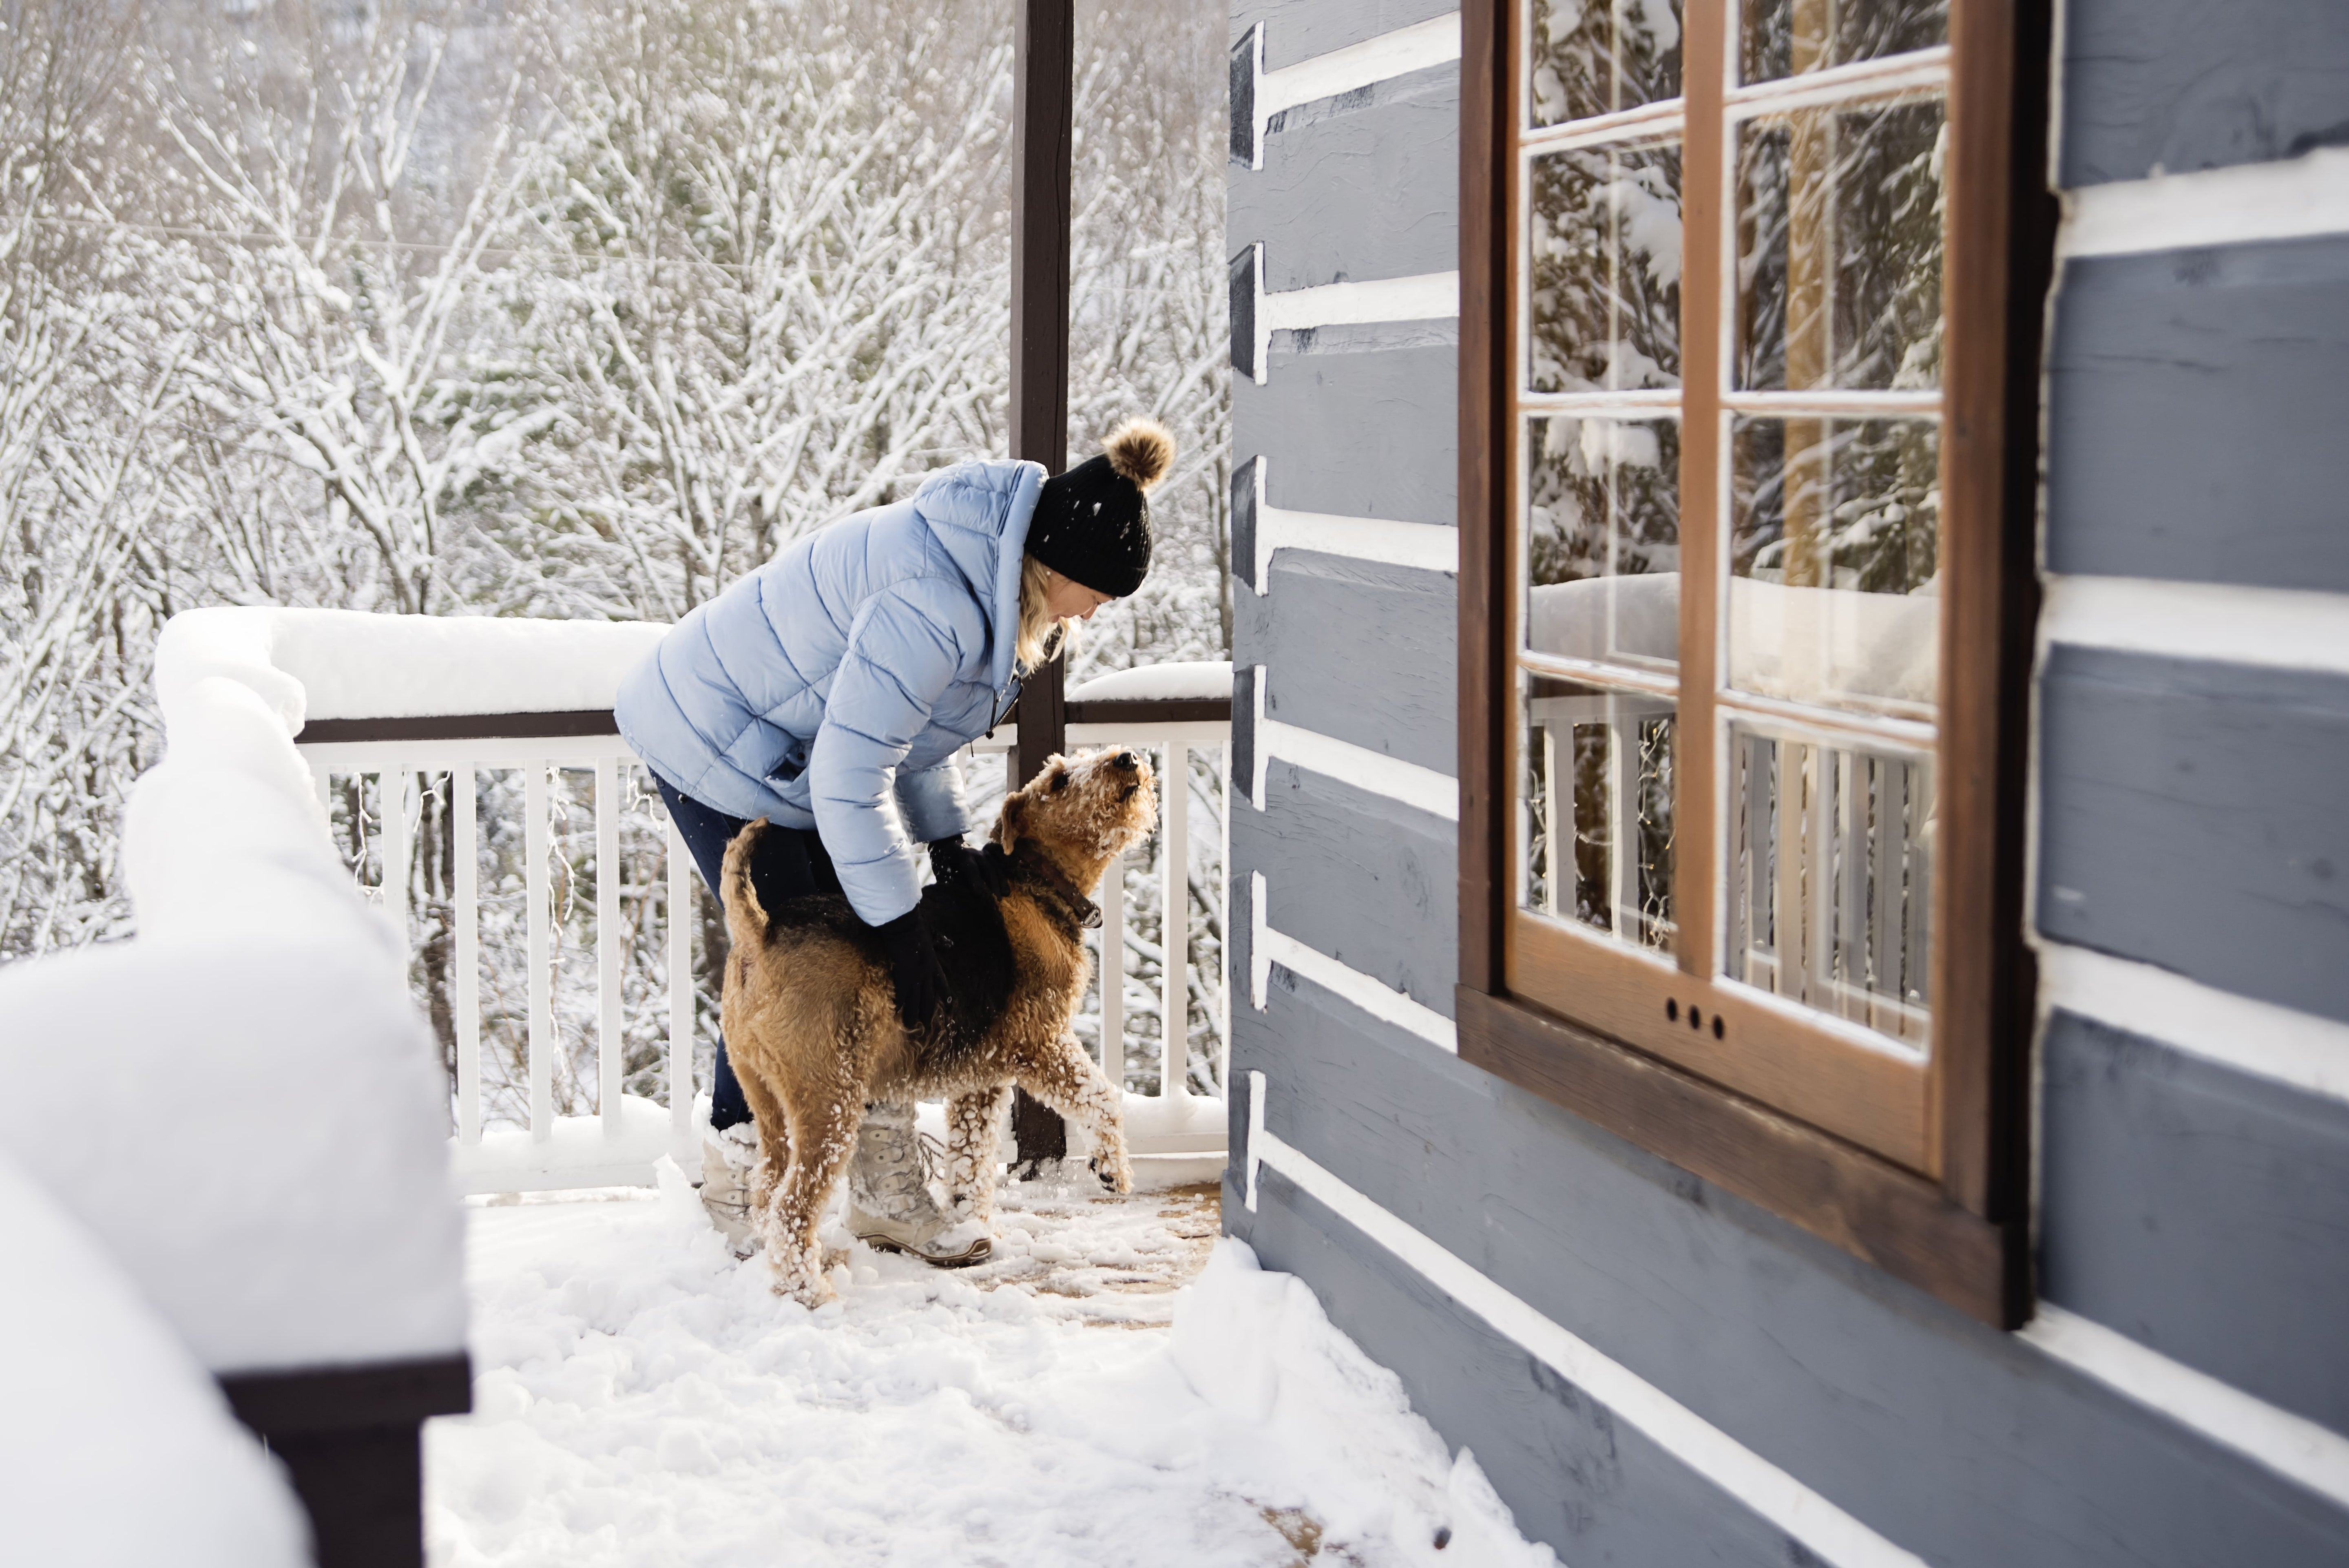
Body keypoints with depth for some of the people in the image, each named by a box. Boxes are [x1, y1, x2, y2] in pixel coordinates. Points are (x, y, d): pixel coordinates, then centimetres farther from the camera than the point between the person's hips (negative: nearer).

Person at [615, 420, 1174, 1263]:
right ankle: (735, 1179, 13)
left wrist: (945, 841, 3)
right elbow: (848, 773, -33)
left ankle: (890, 1192, 13)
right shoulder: (937, 602, -35)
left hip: (780, 743, 10)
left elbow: (913, 717, 11)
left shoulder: (991, 579, -3)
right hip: (716, 741, -10)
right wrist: (898, 921, -26)